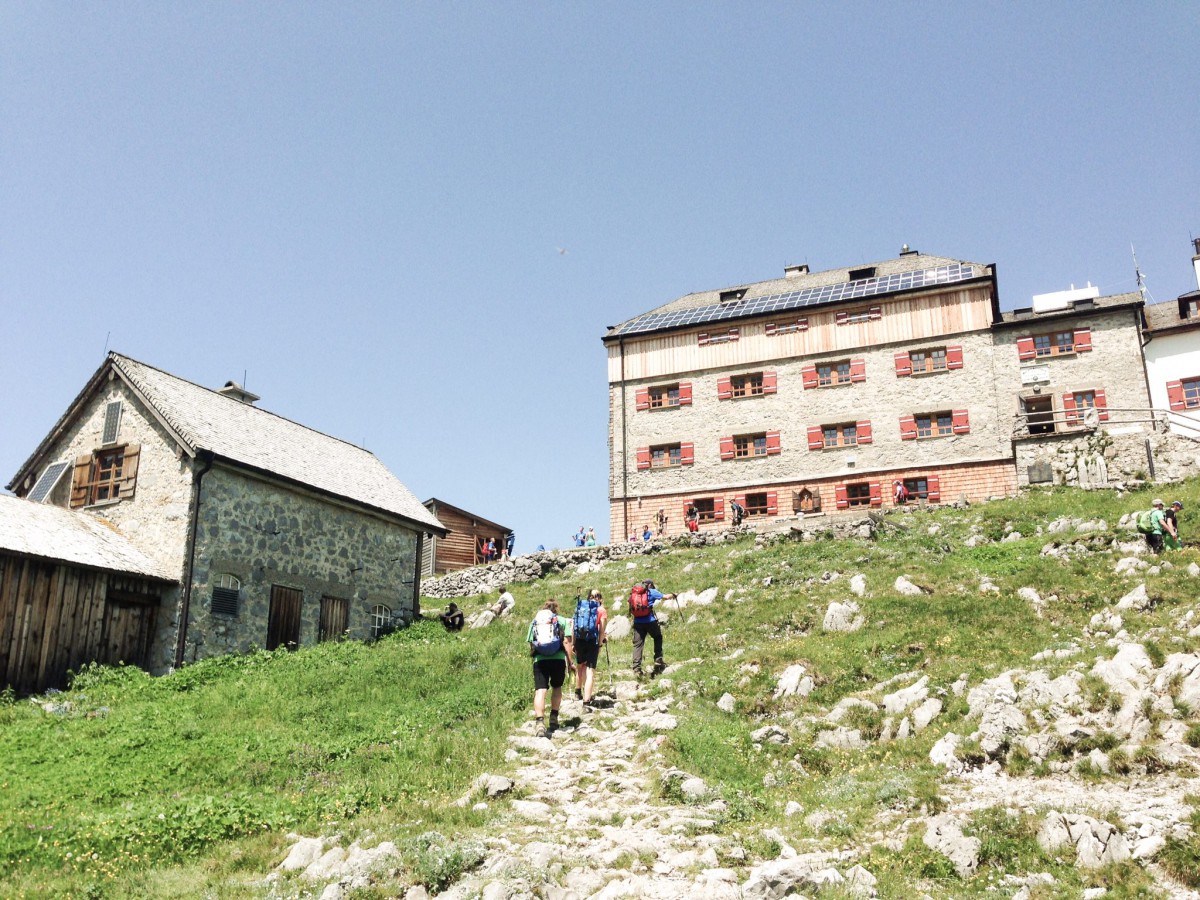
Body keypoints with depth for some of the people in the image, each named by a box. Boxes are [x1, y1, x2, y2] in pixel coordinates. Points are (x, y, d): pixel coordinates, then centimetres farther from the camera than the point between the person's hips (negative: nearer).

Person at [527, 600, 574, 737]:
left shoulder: (534, 622, 17)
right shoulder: (562, 621, 11)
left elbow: (530, 644, 12)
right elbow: (566, 641, 2)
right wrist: (570, 661, 4)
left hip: (539, 659, 1)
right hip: (558, 659, 0)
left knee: (540, 690, -6)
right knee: (556, 687, 21)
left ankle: (540, 723, -21)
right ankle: (554, 719, 24)